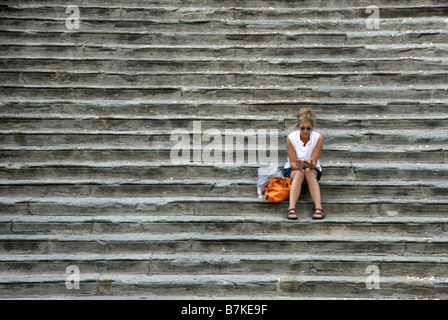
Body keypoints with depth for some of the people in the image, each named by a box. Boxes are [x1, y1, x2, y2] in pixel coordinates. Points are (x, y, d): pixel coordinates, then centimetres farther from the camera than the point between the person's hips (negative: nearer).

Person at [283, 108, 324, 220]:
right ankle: (291, 208, -53)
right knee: (299, 172, -35)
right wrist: (299, 165, -39)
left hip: (313, 170, 1)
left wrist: (309, 164, -43)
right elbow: (292, 163, -16)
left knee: (309, 171, -35)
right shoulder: (291, 138, -16)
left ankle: (318, 208, -50)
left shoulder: (318, 138, -16)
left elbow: (314, 164, -19)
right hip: (292, 170, 0)